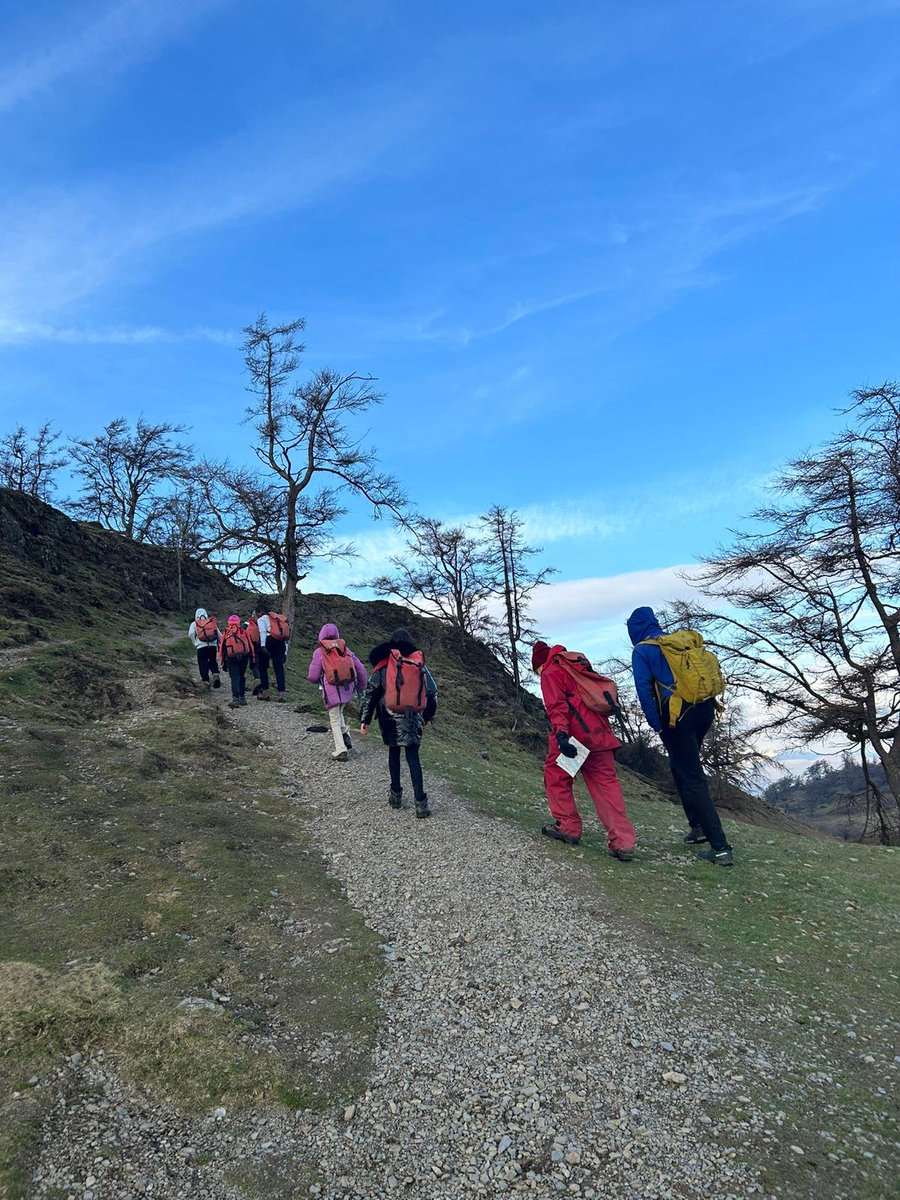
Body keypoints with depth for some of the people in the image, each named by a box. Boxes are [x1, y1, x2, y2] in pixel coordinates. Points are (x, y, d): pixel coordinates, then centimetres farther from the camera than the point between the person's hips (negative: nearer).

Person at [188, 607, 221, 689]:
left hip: (201, 646, -2)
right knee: (213, 661, 18)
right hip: (213, 645, 2)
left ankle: (206, 681, 1)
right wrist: (219, 644, 19)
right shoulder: (212, 622, 19)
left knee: (203, 664, 5)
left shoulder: (194, 624, 13)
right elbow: (220, 635, 10)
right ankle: (216, 675, -5)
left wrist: (195, 643, 6)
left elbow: (191, 634, -5)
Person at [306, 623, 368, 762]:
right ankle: (345, 736, 12)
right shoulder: (346, 649, 11)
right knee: (339, 712, 28)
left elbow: (312, 677, 0)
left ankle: (341, 750, 0)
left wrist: (320, 680, 22)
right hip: (348, 690, 4)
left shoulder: (319, 652, 1)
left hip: (332, 691, -4)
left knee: (335, 720, 6)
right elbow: (361, 670, 11)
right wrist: (361, 688, 23)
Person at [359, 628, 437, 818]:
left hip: (389, 718, 0)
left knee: (394, 752, 18)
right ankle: (420, 802, -4)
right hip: (412, 718, 0)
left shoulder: (383, 666, 0)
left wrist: (365, 720, 1)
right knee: (412, 756, 2)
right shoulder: (420, 664, 5)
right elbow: (432, 692, 11)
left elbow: (371, 693, -3)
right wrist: (428, 717, 24)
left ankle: (396, 795, 22)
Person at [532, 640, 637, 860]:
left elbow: (556, 705, -13)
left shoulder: (550, 674, 5)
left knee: (555, 775, 12)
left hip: (574, 733, -7)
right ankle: (623, 842, -2)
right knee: (606, 783, 5)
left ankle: (568, 827, 14)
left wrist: (560, 733, -25)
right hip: (601, 733, 7)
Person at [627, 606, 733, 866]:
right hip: (705, 710, 7)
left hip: (678, 717, -7)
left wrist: (657, 726, -4)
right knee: (681, 767, 24)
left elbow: (644, 690, -9)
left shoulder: (641, 651, -2)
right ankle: (699, 826, 23)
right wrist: (709, 708, 20)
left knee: (692, 778, -2)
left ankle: (720, 847, -3)